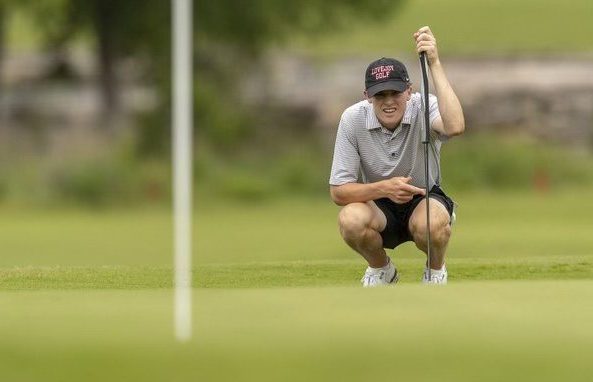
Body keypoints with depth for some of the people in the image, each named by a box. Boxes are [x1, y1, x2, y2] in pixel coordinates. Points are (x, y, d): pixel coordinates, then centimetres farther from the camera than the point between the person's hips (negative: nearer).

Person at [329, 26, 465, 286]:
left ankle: (435, 270, 0)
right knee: (350, 220, -34)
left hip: (424, 199, -1)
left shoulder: (424, 108, -20)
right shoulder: (353, 119, -16)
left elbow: (455, 127, -46)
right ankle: (381, 269, 1)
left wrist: (435, 65, -47)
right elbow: (338, 191, -15)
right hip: (377, 205, 1)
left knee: (431, 224, -37)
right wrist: (383, 188, -34)